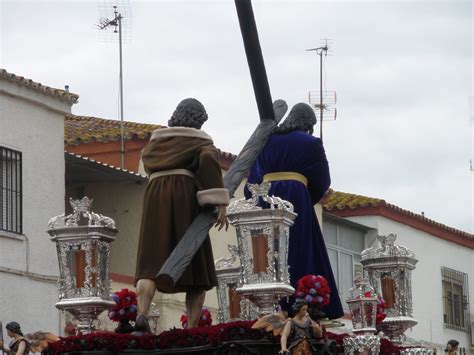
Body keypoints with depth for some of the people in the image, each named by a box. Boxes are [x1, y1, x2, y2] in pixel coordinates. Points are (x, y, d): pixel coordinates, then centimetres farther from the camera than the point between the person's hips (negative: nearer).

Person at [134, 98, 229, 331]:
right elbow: (209, 159, -12)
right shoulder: (200, 140, 8)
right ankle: (192, 328, -5)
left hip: (155, 198, 3)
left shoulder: (157, 139, 22)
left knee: (151, 264, -6)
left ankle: (142, 314, -32)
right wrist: (220, 203, -15)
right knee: (196, 267, 5)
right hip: (186, 199, -3)